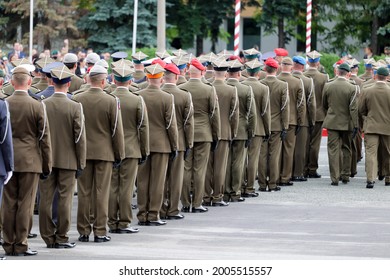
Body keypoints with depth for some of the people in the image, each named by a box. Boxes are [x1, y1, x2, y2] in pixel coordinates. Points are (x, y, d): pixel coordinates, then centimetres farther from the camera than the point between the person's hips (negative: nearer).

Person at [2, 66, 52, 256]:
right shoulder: (37, 107, -7)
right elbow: (44, 138, -3)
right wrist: (47, 166, 5)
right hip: (30, 161, -2)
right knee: (25, 204, 1)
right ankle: (20, 245, 2)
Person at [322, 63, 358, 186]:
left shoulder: (327, 86, -3)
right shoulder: (352, 88, -11)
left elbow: (324, 105, 9)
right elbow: (353, 108, -13)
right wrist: (355, 125, -8)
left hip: (332, 122, 1)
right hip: (346, 123, -1)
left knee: (333, 150, 1)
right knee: (346, 149, 15)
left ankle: (335, 178, -5)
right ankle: (345, 176, 22)